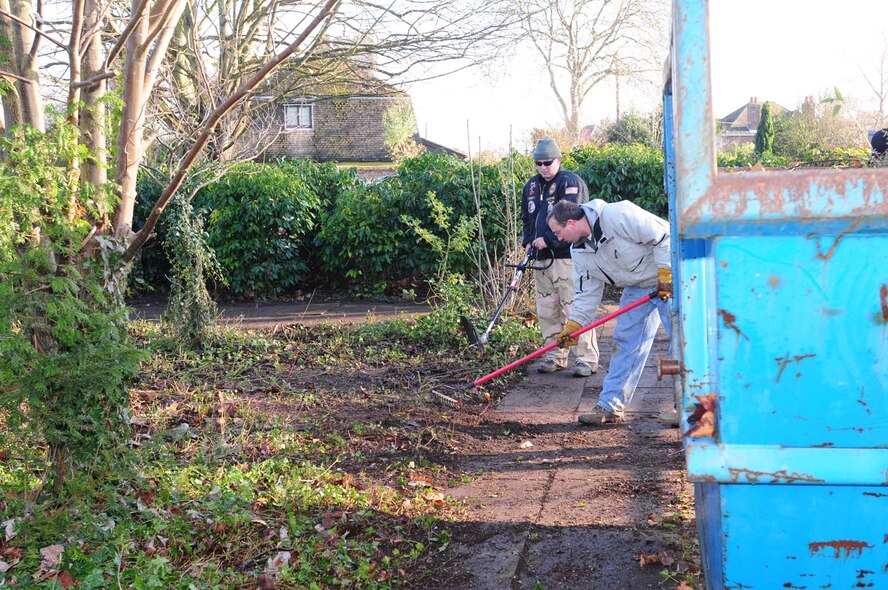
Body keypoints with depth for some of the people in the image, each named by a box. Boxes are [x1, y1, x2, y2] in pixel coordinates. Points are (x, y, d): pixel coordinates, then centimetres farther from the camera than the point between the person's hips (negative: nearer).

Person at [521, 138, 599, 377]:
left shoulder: (571, 182, -5)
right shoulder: (532, 186, 17)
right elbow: (527, 217, 25)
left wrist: (548, 240, -17)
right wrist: (528, 242, 8)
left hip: (568, 256, -7)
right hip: (542, 258, 7)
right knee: (547, 310, 9)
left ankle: (587, 358, -4)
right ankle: (555, 356, 19)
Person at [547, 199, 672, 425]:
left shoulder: (617, 215, -27)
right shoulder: (580, 252, -1)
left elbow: (663, 235, -24)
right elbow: (587, 292, 4)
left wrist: (666, 274, -23)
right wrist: (573, 326, -4)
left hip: (669, 280, -7)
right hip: (636, 288, 7)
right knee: (625, 341, 3)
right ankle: (609, 406, 7)